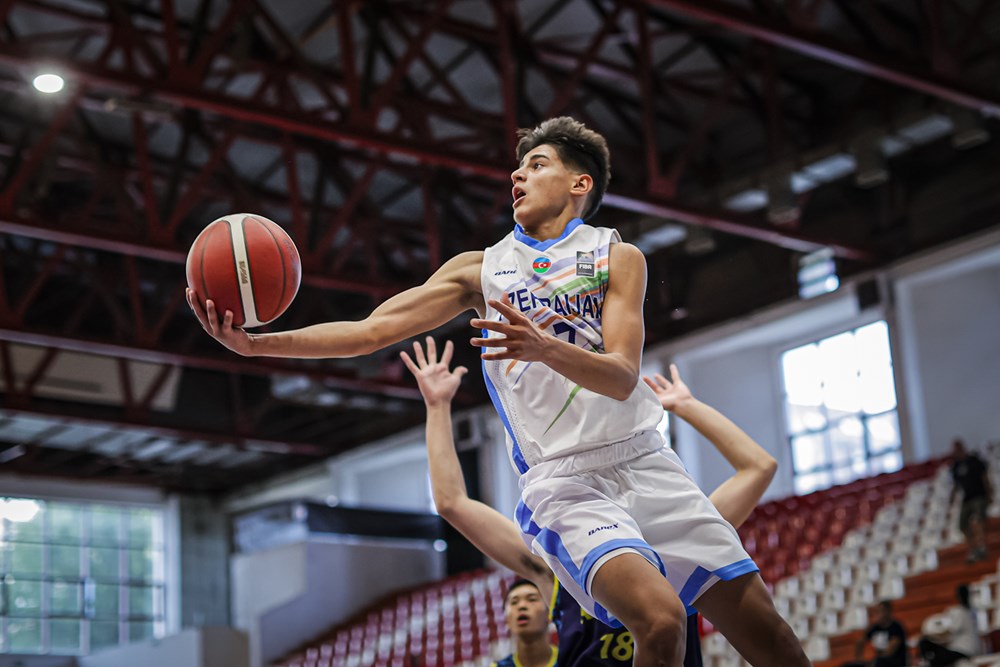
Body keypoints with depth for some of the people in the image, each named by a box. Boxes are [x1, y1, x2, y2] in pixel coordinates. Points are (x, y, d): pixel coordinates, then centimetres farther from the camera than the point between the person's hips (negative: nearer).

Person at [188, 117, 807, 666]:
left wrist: (544, 348, -27)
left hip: (643, 461, 2)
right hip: (561, 482, -1)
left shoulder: (618, 256, 7)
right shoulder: (481, 270, 11)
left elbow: (621, 377, -7)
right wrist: (257, 344, -8)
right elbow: (370, 331, 4)